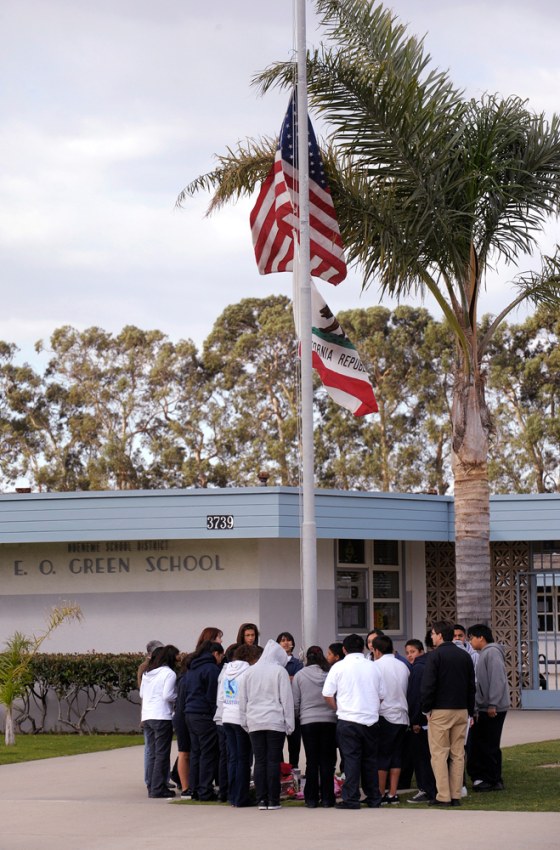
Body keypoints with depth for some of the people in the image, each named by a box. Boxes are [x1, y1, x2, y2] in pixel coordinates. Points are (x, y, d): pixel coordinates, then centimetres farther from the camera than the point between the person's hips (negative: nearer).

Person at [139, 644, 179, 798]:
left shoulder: (147, 673, 14)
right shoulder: (169, 673, -8)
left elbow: (141, 694, 17)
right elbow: (168, 695, -16)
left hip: (147, 716, 7)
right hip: (162, 716, -7)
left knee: (153, 754, 13)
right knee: (162, 754, -3)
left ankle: (151, 787, 12)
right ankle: (158, 788, -5)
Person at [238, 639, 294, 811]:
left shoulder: (248, 672, 9)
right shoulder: (279, 671, -3)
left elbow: (242, 700, 12)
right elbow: (286, 699, -3)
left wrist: (244, 722, 18)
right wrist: (289, 723, 2)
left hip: (254, 723, 3)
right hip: (275, 722, -3)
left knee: (259, 761, 5)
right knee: (274, 761, -1)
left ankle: (261, 800, 4)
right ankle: (273, 800, -1)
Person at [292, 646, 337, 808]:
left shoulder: (299, 675, -1)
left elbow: (295, 702, 2)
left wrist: (297, 716, 18)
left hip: (308, 722, 0)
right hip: (329, 720, 0)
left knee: (311, 761, 5)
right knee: (327, 761, 5)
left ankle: (311, 799, 6)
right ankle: (327, 798, 5)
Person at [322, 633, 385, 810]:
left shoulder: (339, 667, -2)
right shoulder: (374, 667, 7)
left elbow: (327, 695, -3)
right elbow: (381, 695, 13)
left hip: (348, 721, -3)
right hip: (371, 720, 3)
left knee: (351, 759, -2)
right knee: (370, 759, 11)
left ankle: (351, 799, -5)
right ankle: (373, 798, 15)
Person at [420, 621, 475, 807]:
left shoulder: (434, 656, -8)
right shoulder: (465, 656, 10)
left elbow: (428, 685, -13)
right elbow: (471, 686, 14)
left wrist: (426, 708, -3)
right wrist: (470, 711, 18)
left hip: (440, 711, -5)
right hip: (461, 711, 5)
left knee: (439, 754, -2)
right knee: (458, 754, 8)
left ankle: (443, 796, -5)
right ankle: (456, 795, 7)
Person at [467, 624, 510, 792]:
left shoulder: (492, 652, -12)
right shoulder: (483, 654, 19)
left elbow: (498, 680, -20)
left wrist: (493, 704, -22)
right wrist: (476, 709, 21)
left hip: (494, 709, -10)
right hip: (484, 708, 10)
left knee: (489, 746, -4)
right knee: (478, 743, 11)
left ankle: (493, 781, 3)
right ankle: (480, 777, 16)